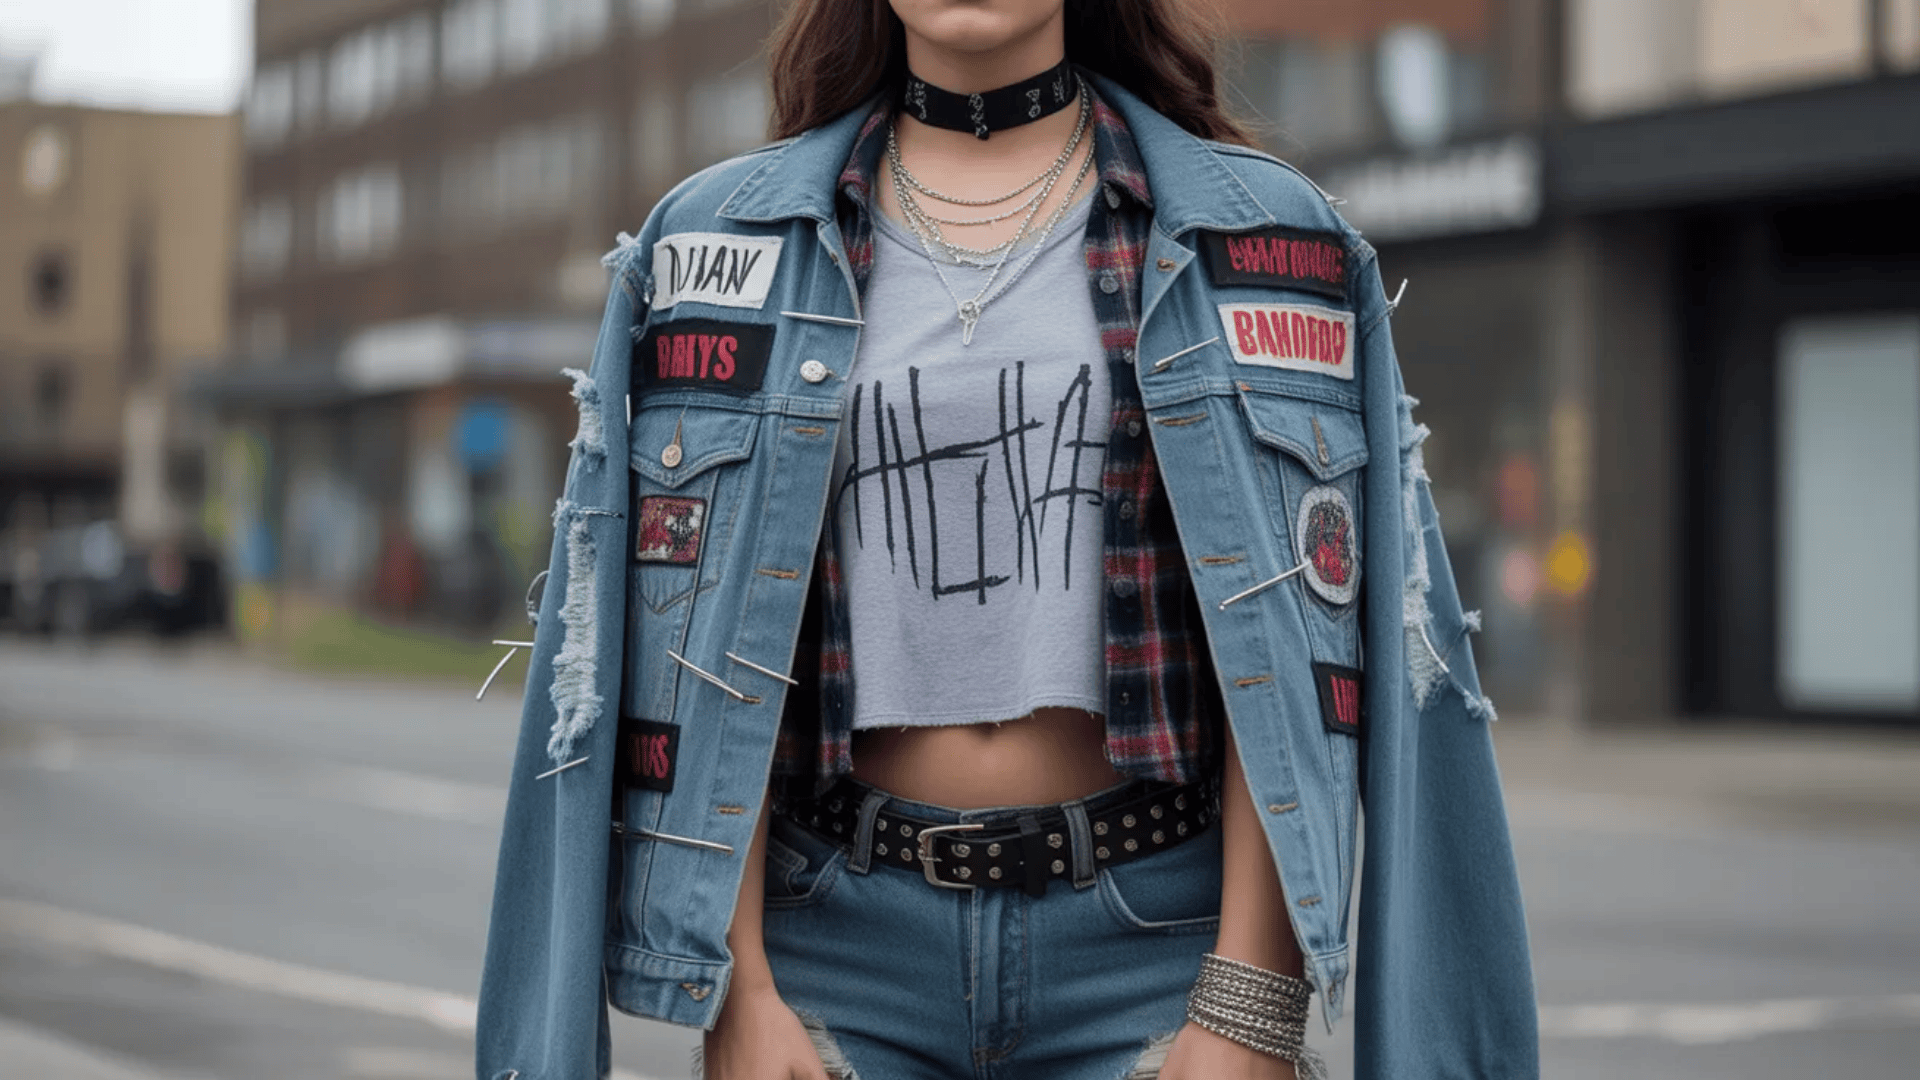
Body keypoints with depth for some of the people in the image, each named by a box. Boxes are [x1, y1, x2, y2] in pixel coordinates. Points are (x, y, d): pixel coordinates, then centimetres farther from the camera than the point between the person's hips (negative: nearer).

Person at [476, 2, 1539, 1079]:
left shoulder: (1254, 235, 4)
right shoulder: (728, 242, 7)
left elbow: (1290, 646, -2)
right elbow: (704, 645, 2)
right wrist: (736, 991, -5)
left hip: (1150, 938, 0)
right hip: (844, 940, 1)